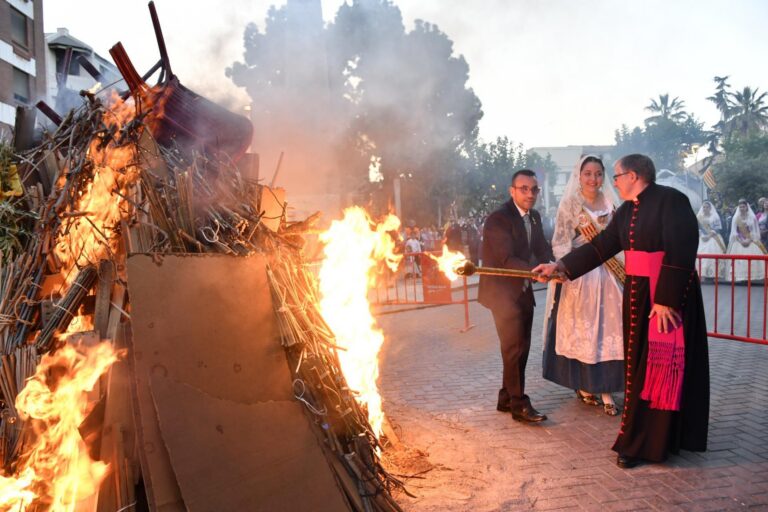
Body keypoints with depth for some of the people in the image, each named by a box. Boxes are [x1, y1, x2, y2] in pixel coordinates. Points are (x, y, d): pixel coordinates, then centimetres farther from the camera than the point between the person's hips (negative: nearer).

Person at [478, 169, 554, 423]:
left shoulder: (534, 217, 8)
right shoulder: (498, 219, -18)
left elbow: (542, 249, 4)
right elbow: (507, 259, -25)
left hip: (523, 290, 8)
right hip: (502, 290, -8)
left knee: (521, 347, 12)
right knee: (514, 347, -7)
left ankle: (507, 399, 25)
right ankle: (519, 404, 4)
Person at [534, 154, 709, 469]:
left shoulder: (670, 200, -14)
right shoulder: (626, 211, 10)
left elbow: (680, 253, -20)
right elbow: (600, 247, 11)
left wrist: (666, 300, -23)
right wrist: (560, 265, 6)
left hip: (668, 295, -7)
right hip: (637, 295, 8)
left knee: (662, 366, 1)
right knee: (639, 366, 11)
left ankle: (654, 443, 12)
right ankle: (639, 439, 24)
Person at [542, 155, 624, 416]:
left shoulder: (610, 203, 10)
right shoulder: (569, 204, -3)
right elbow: (560, 242, -8)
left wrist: (622, 270, 8)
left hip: (607, 274, 4)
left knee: (607, 329, 3)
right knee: (580, 329, 2)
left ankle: (605, 390, 12)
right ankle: (582, 385, 14)